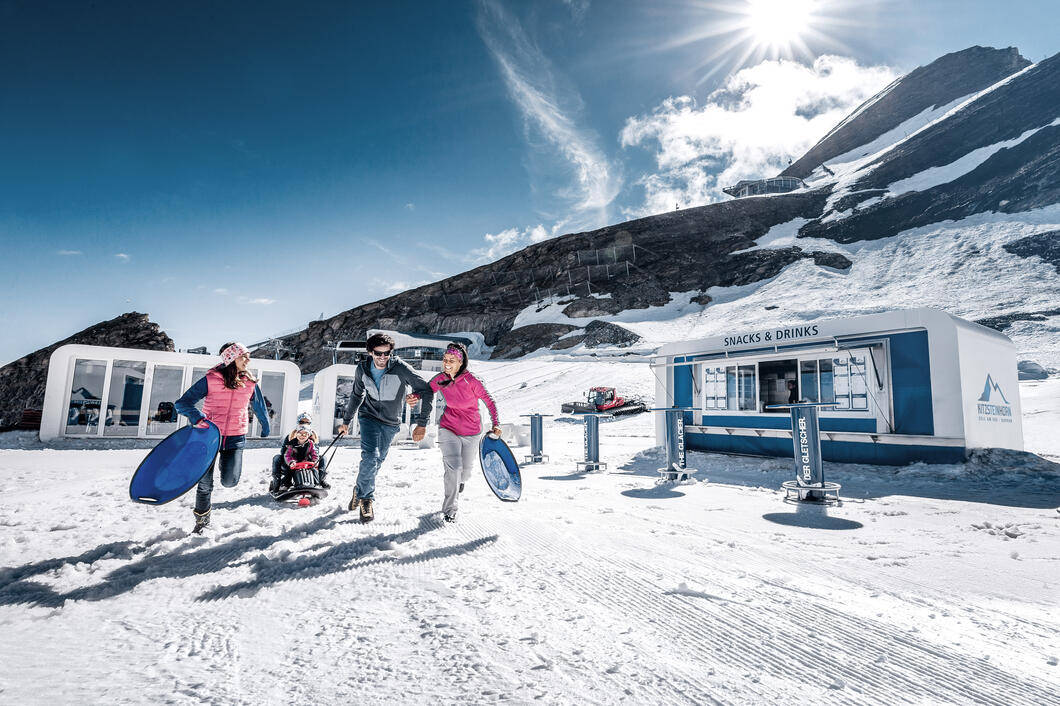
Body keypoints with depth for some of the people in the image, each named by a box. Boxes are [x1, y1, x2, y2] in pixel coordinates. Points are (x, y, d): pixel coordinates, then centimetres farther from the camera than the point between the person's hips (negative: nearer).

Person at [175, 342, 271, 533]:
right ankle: (201, 520, 32)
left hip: (235, 438, 1)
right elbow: (182, 402, -8)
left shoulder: (250, 383, 2)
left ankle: (224, 463, 24)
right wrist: (198, 417, -27)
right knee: (205, 484, 5)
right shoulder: (211, 379, -8)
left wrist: (265, 431, 29)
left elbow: (260, 408, 17)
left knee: (229, 481, -12)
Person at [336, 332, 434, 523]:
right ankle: (366, 498, 0)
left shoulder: (401, 368, -23)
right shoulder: (363, 369, -10)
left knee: (378, 460, 13)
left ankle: (360, 491, 39)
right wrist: (346, 420, 17)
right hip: (368, 416, 0)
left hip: (390, 422, 0)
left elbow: (426, 391, -20)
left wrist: (422, 424, -23)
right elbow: (356, 395, 8)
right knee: (370, 456, -19)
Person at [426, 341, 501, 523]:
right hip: (448, 429, 0)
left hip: (471, 433, 0)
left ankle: (459, 482, 56)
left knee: (467, 468, 17)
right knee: (453, 467, -16)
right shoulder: (440, 380, -11)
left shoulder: (472, 382, -21)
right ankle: (449, 510, 0)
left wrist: (496, 424, -14)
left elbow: (490, 402, -9)